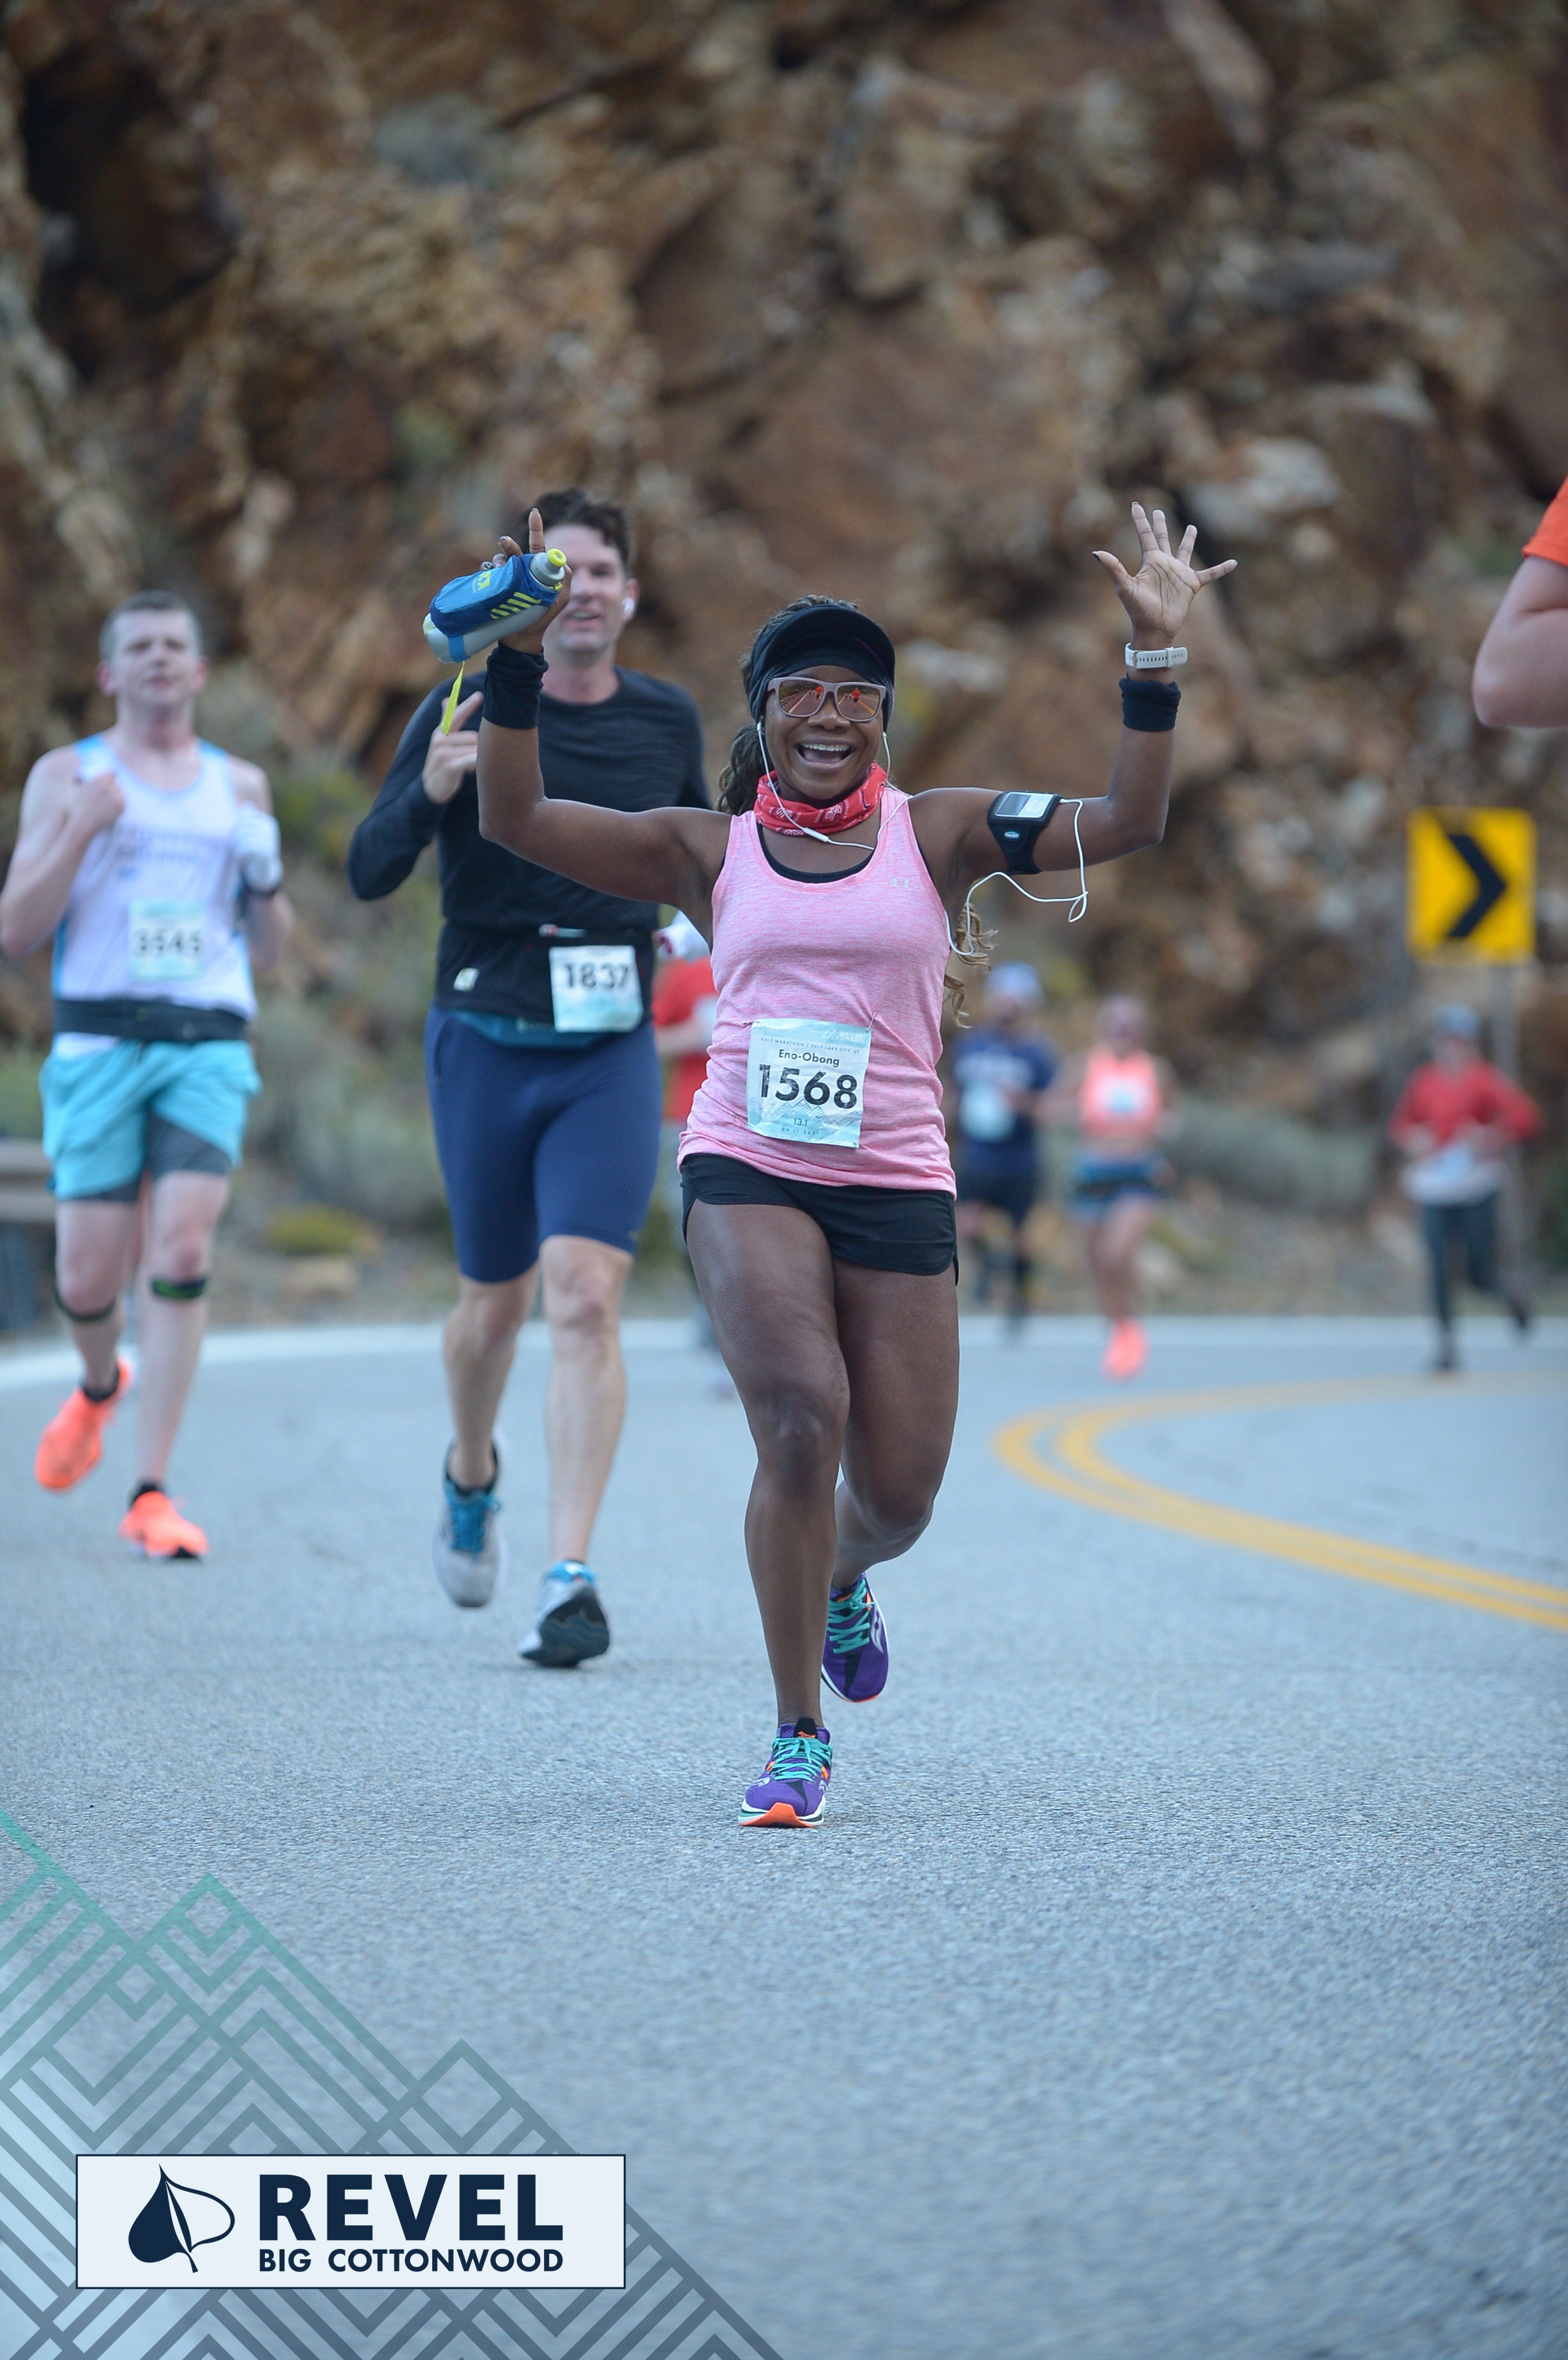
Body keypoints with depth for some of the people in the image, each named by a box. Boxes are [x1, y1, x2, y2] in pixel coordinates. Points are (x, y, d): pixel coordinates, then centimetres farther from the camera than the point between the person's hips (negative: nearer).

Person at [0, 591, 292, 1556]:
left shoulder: (240, 787, 16)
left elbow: (270, 951, 20)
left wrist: (268, 880, -1)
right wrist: (83, 831, -12)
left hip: (210, 1042, 1)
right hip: (100, 1040, -1)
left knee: (182, 1252, -16)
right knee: (88, 1279, -2)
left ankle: (152, 1493, -14)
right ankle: (101, 1385, 35)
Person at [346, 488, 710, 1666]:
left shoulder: (668, 720, 4)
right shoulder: (469, 713, -4)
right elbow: (370, 874, -9)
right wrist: (430, 793, -27)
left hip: (613, 1051, 1)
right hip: (486, 1044, -1)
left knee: (587, 1299, -14)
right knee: (497, 1301, 10)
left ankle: (571, 1579, -15)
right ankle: (471, 1477, 42)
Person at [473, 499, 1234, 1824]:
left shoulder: (937, 835, 7)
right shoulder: (710, 851, 8)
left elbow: (1128, 824, -4)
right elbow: (515, 819, 2)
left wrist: (1156, 659, -12)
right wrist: (521, 654, -7)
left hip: (899, 1184, 1)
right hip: (748, 1172, -1)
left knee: (898, 1495, 4)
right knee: (801, 1418, -23)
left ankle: (842, 1581, 45)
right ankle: (799, 1739, -10)